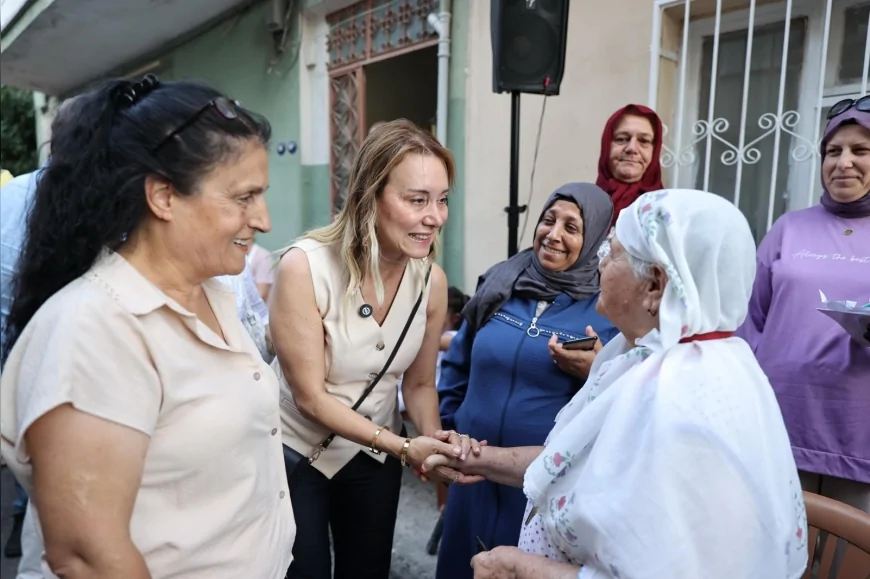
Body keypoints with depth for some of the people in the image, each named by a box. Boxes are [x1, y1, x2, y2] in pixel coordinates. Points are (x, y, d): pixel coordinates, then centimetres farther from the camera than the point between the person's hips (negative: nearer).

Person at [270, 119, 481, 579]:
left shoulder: (432, 280, -13)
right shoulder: (304, 266, -27)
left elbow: (419, 383, -1)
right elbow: (311, 397, -23)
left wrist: (433, 435, -21)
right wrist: (404, 446, -28)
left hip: (375, 456, 4)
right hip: (295, 454, -3)